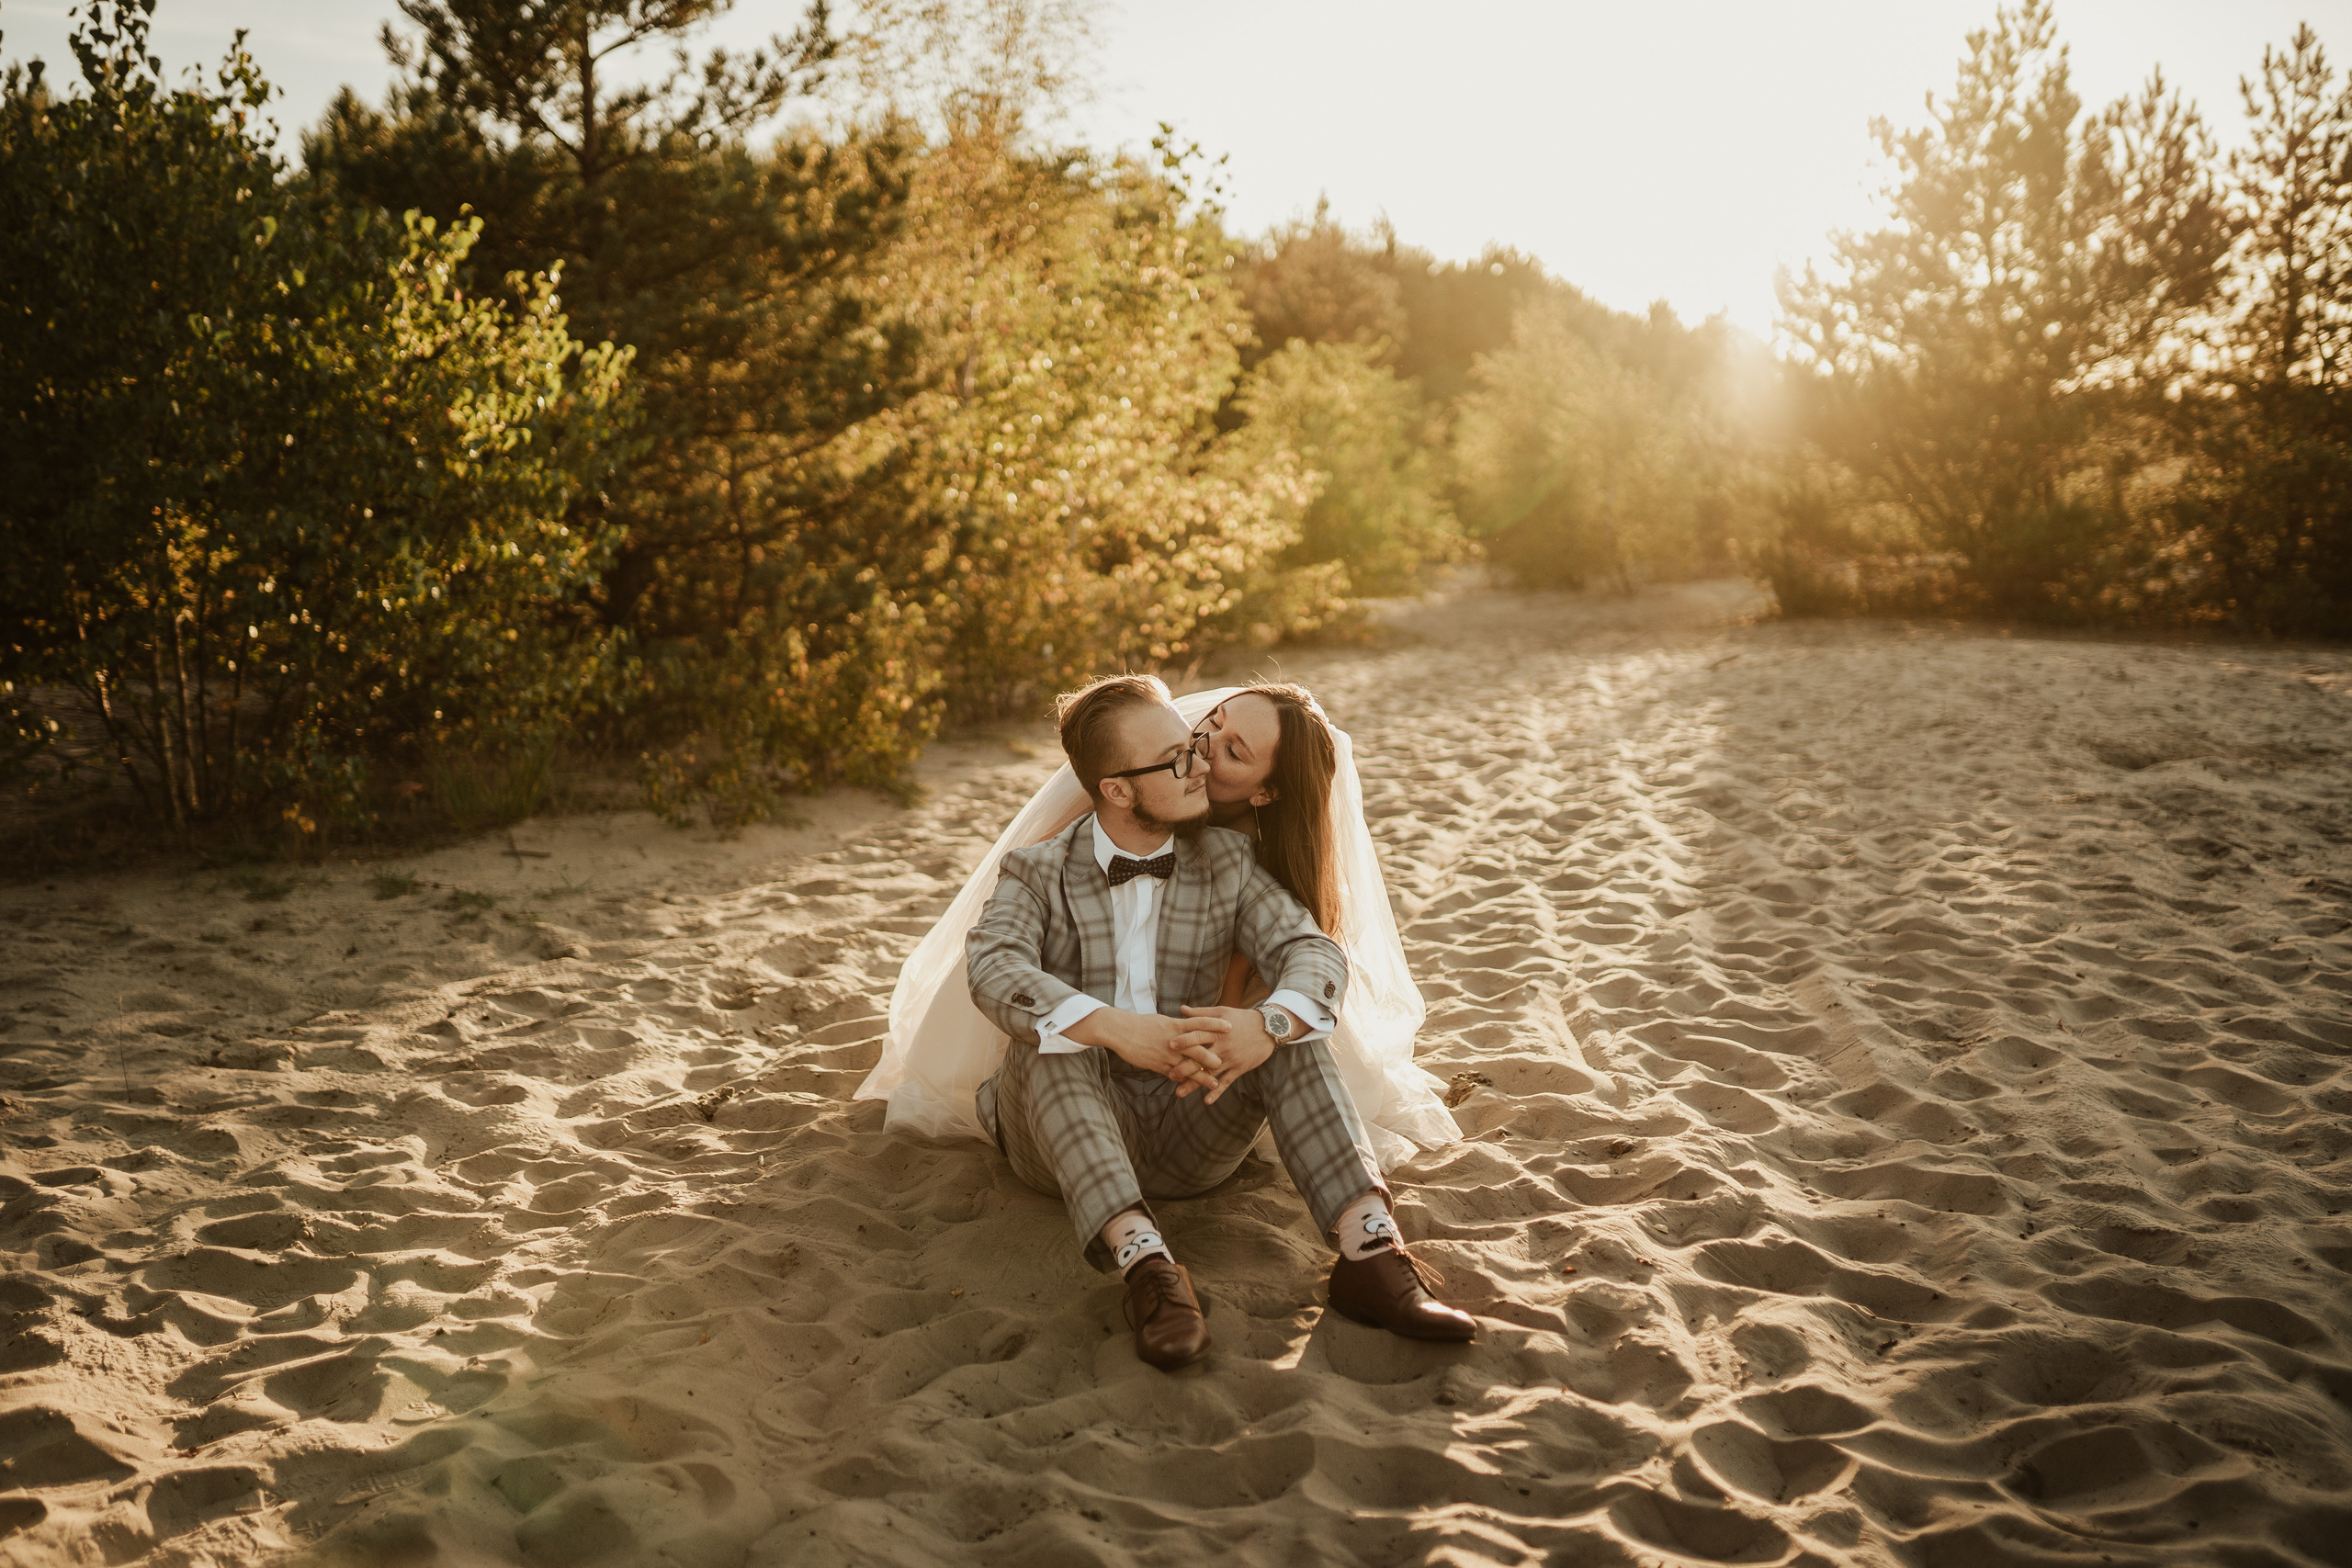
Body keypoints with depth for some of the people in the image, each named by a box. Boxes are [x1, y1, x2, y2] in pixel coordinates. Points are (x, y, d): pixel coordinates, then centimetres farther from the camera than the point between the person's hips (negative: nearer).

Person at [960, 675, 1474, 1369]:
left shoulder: (1227, 861, 7)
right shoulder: (1038, 873, -2)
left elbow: (1314, 951, -7)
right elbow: (993, 970, -22)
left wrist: (1268, 1026, -32)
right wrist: (1116, 1030, -39)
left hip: (1189, 1131, 2)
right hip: (1069, 1140, -2)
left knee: (1292, 1020, -21)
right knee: (1048, 1031, -32)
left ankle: (1369, 1250, -33)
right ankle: (1144, 1261, -45)